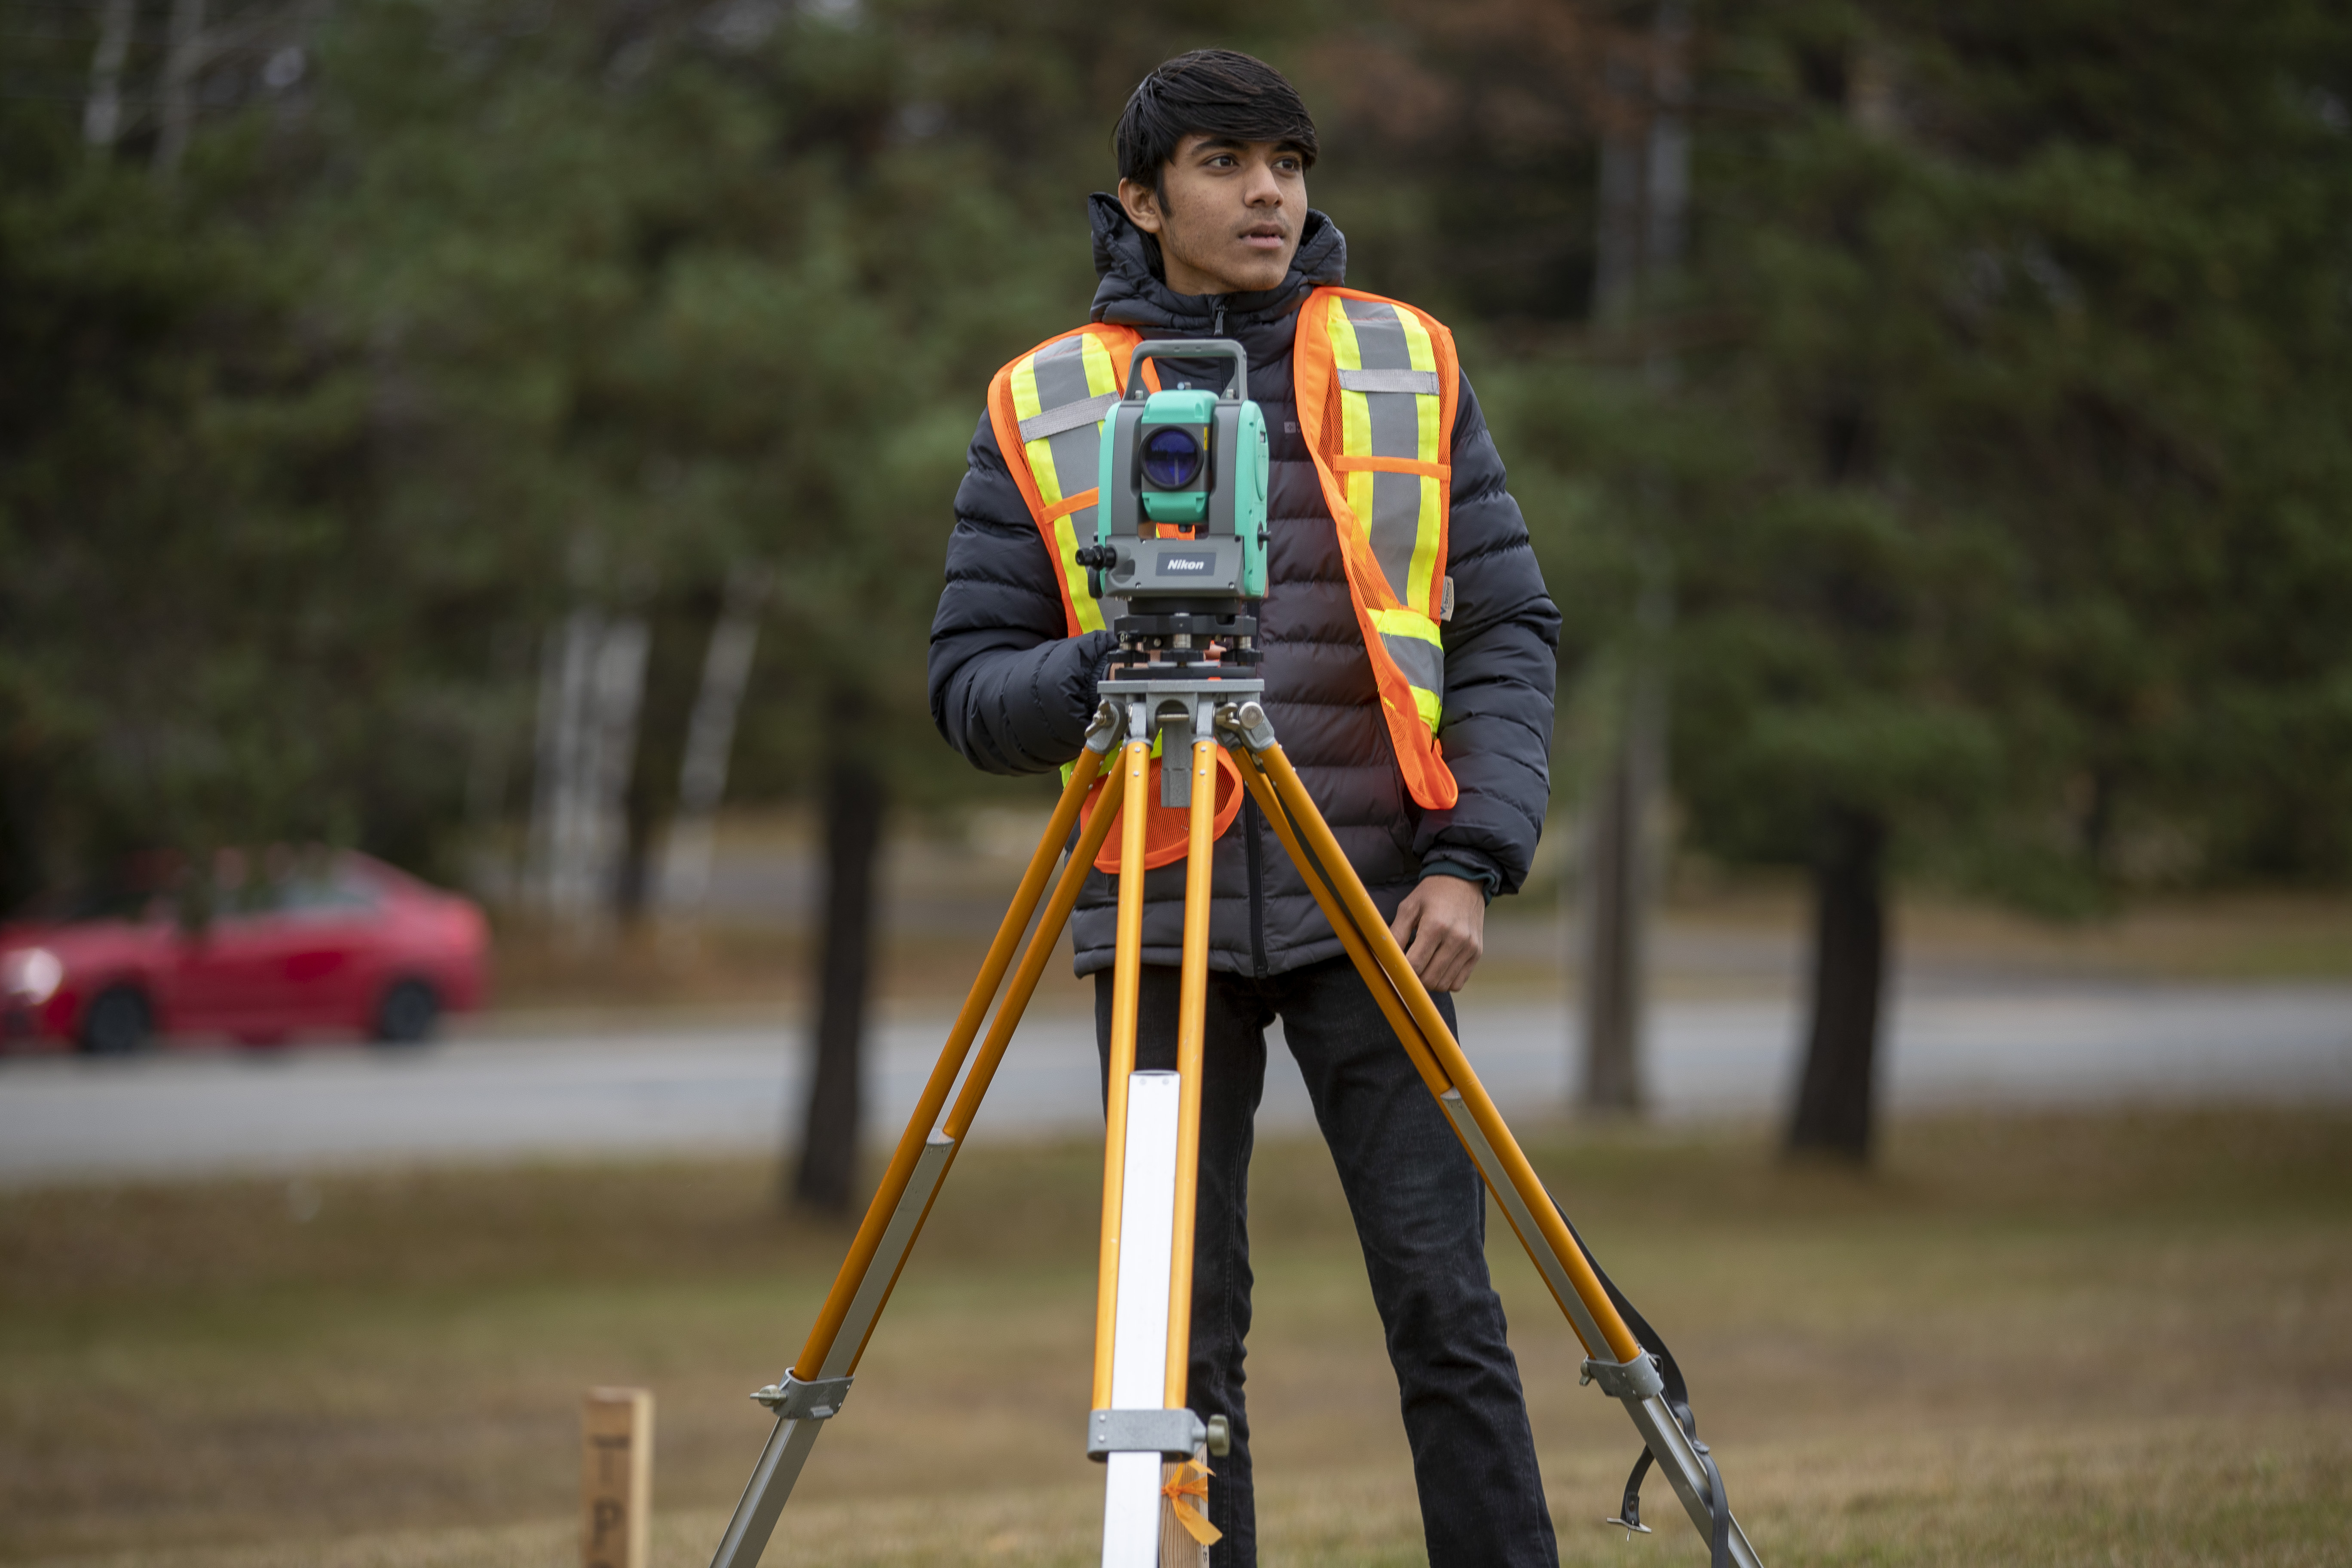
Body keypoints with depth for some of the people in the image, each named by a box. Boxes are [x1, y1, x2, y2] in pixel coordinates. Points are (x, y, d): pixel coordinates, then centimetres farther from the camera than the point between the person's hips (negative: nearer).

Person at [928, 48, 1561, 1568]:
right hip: (1164, 920, 0)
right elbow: (970, 686, 6)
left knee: (1444, 1301, -6)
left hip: (1370, 908, 0)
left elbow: (1511, 632, 6)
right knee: (1183, 1325, 1)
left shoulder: (1412, 367, 7)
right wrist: (1102, 670, -15)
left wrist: (1473, 857, -6)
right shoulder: (1041, 411, 6)